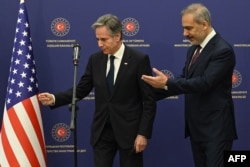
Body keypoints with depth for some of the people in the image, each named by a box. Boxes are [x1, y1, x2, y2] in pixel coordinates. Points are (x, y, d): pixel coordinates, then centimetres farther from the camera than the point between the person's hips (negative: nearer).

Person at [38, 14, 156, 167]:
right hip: (102, 131, 4)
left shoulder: (139, 59, -9)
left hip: (129, 130, -4)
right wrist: (54, 99, -9)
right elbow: (81, 90, 7)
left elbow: (149, 101, -9)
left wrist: (143, 133, -14)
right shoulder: (95, 59, 5)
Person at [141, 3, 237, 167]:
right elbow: (185, 79, 17)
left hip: (216, 128, -9)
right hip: (196, 127, 9)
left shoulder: (223, 50, -16)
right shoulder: (193, 49, 12)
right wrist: (154, 92, 8)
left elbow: (204, 82, -24)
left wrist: (167, 83, -24)